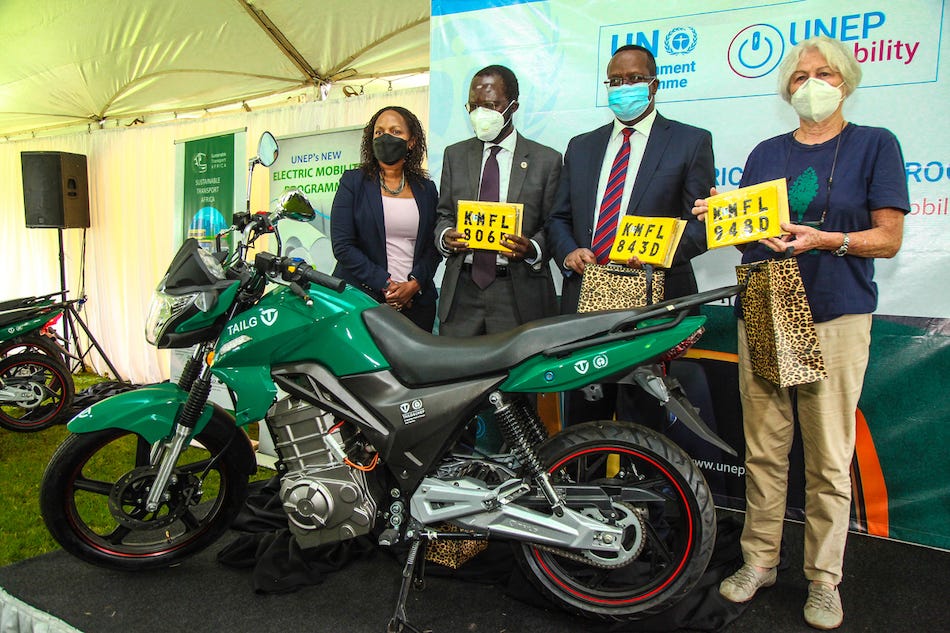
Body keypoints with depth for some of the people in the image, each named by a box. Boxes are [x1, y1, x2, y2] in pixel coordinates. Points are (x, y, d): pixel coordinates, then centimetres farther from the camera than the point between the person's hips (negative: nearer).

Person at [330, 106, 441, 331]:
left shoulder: (426, 189, 12)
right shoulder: (353, 182, 3)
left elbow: (433, 247, 7)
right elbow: (342, 245, -5)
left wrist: (414, 284, -10)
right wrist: (386, 285, -11)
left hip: (416, 302, 2)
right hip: (361, 298, -2)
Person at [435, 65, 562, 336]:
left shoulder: (547, 160, 4)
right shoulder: (455, 155, 14)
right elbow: (444, 214, 17)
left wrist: (532, 249, -17)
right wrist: (445, 236, -6)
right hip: (461, 292, 3)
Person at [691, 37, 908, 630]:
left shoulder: (875, 144, 6)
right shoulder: (766, 153, 16)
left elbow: (889, 238, -1)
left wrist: (825, 240, -17)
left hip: (836, 314, -3)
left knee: (829, 458, 1)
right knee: (764, 449, 7)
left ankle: (824, 580, 16)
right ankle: (760, 561, 21)